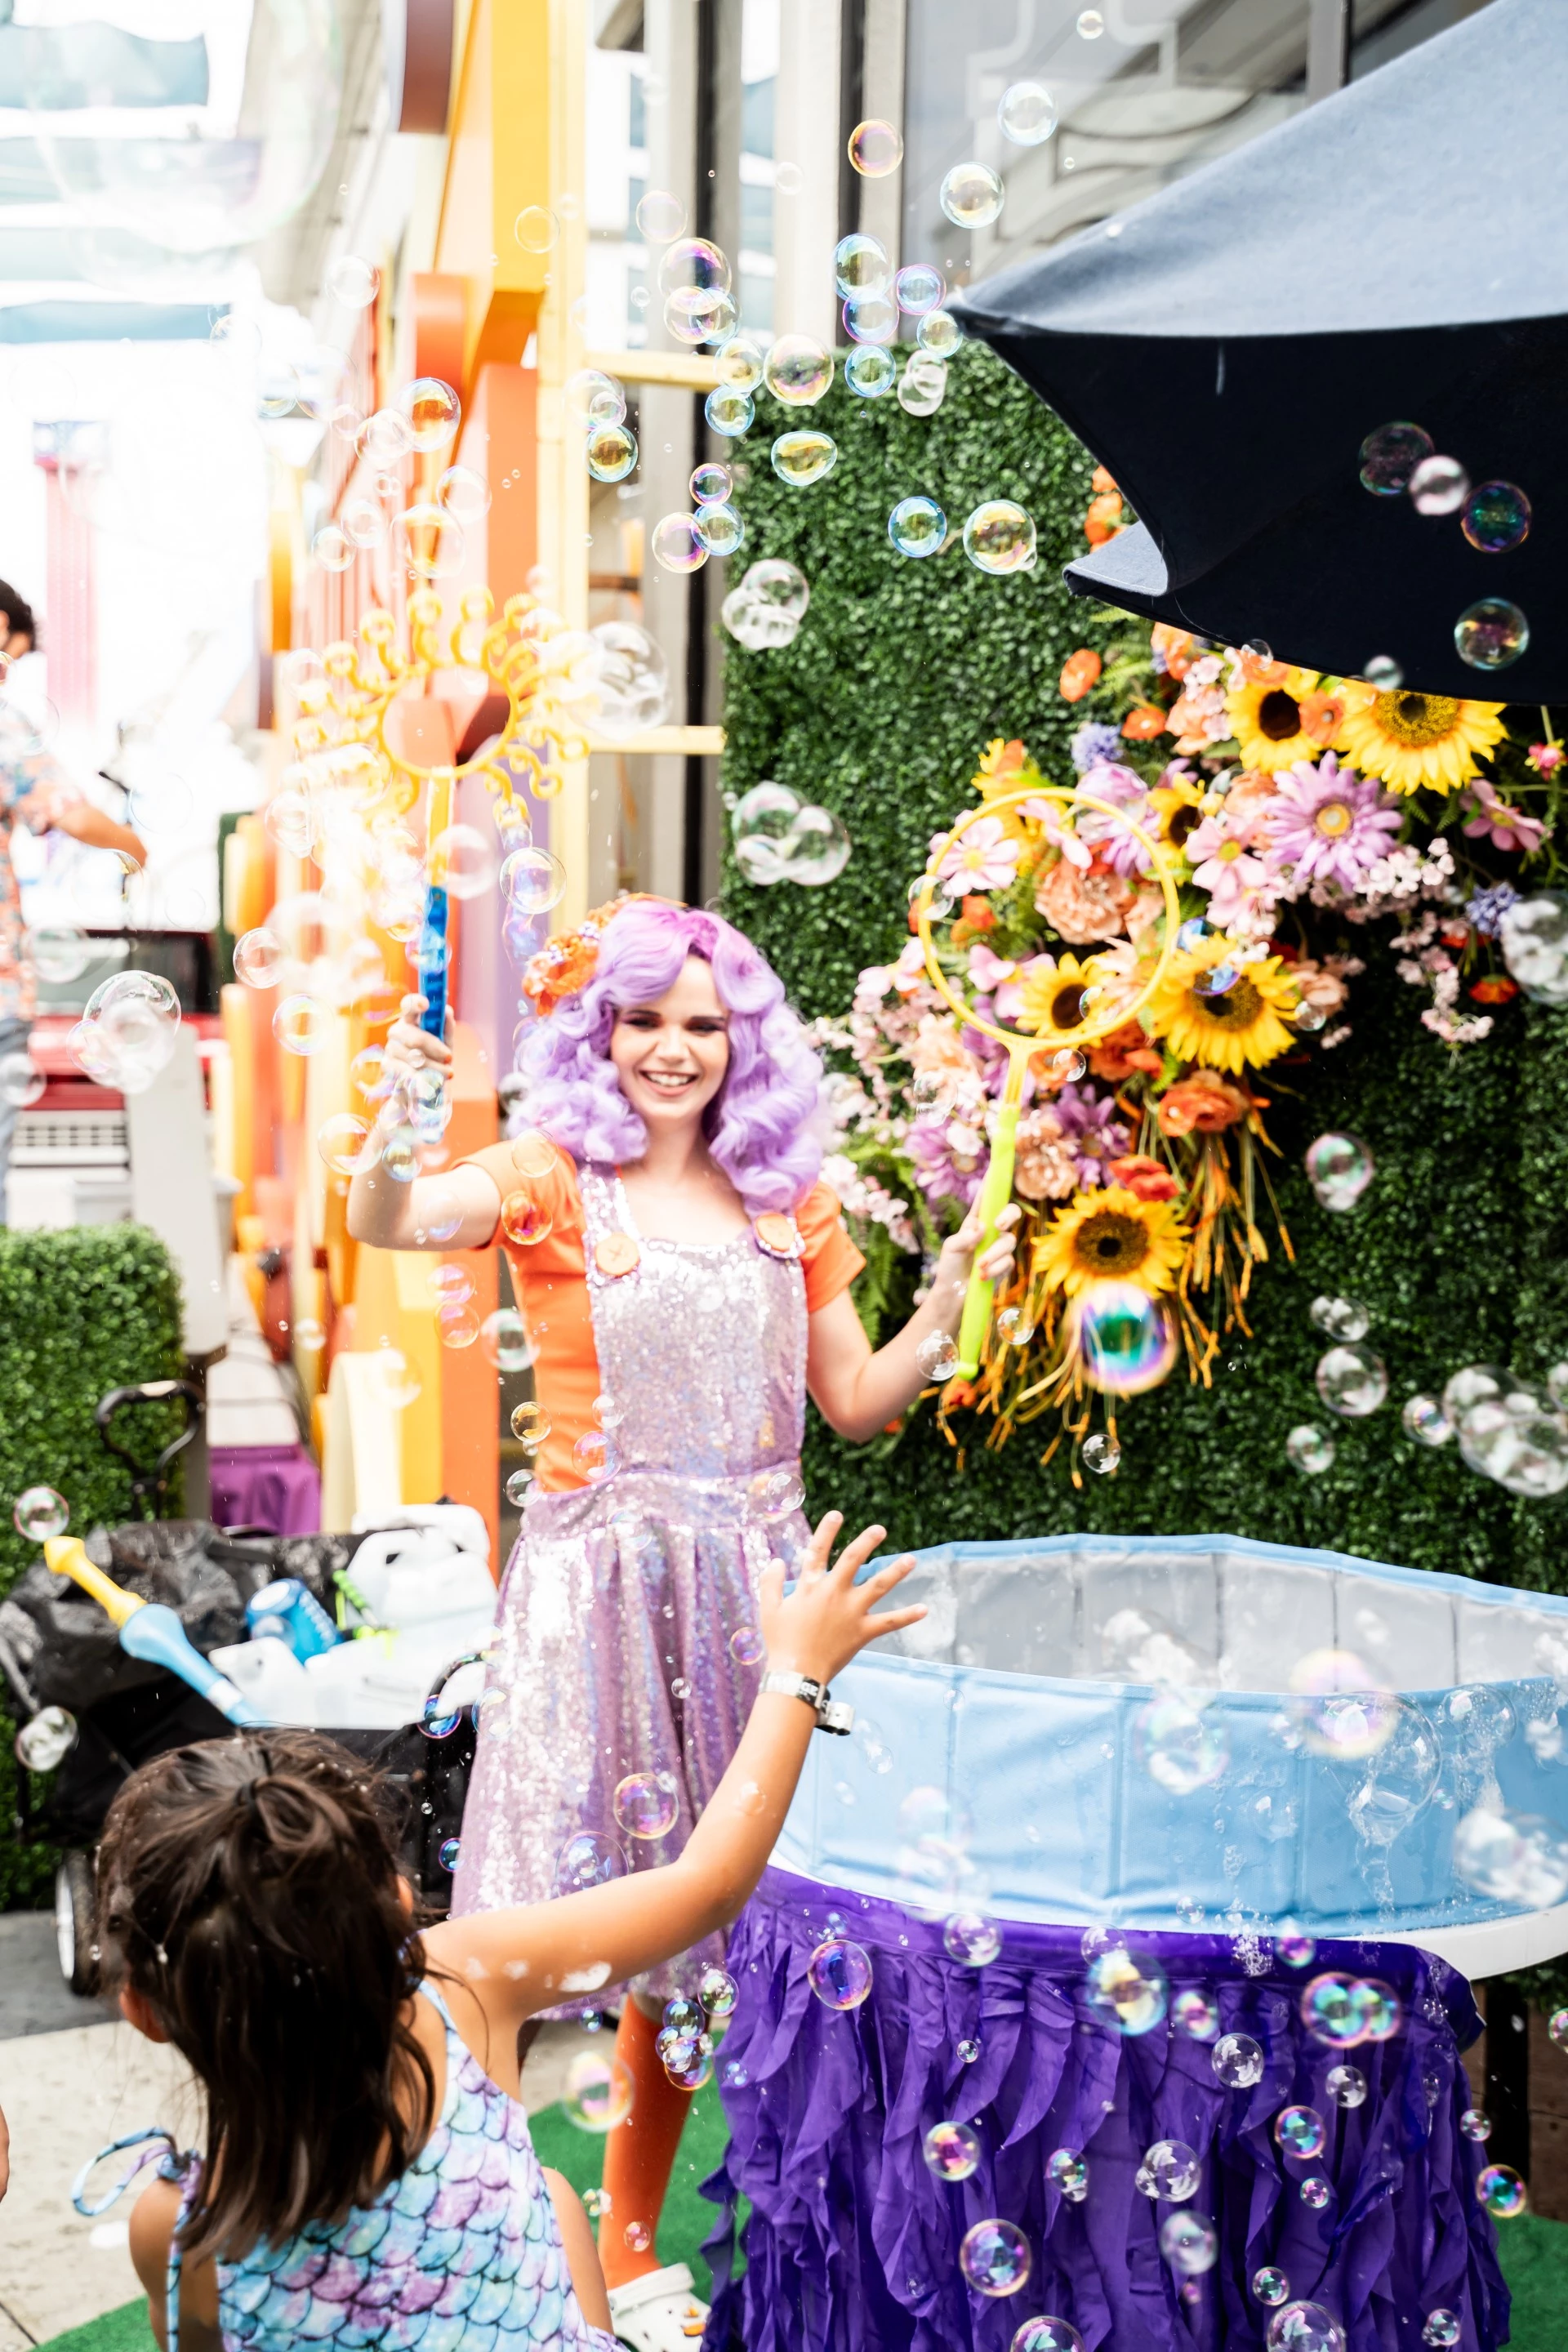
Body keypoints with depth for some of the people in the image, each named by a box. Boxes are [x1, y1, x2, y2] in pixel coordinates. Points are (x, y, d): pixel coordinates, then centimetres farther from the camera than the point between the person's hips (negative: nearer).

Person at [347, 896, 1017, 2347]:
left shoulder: (787, 1204, 10)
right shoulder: (554, 1180, -3)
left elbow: (858, 1404, 12)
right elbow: (388, 1224, -23)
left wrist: (948, 1305, -3)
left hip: (749, 1583, 4)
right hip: (599, 1576, -4)